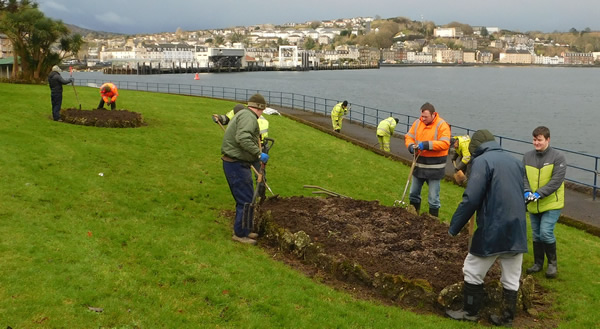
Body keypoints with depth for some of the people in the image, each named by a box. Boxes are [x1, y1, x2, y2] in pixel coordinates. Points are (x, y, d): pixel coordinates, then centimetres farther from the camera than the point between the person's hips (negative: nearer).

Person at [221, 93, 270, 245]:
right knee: (247, 201, -4)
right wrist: (258, 153, -29)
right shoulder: (249, 117, -15)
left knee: (244, 199, 18)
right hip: (237, 165, -11)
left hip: (234, 163, 11)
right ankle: (240, 233, 4)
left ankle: (244, 230, 27)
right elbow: (242, 138, -32)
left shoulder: (242, 114, 17)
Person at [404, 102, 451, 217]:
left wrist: (427, 145, -29)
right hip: (419, 165, 6)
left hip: (434, 167, -6)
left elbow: (445, 144, -22)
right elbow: (408, 137, 6)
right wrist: (411, 146, -17)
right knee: (414, 193, 17)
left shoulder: (442, 125, -13)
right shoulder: (417, 123, 3)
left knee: (433, 198, 2)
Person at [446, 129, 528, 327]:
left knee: (473, 272, 11)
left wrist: (454, 227, -9)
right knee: (511, 278, 14)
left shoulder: (482, 161, -10)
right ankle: (507, 318, 22)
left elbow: (471, 199, -17)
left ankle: (470, 312, 21)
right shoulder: (515, 161, 13)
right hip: (517, 230, 7)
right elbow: (521, 194, 19)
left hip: (493, 230, -7)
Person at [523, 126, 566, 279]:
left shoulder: (558, 157, -12)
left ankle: (552, 263, 7)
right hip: (533, 204, 5)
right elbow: (523, 177, -2)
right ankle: (538, 263, 28)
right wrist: (527, 191, -22)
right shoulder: (527, 157, 1)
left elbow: (556, 181, -19)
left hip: (551, 203, -5)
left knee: (546, 232, -14)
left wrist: (539, 193, -27)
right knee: (536, 235, 13)